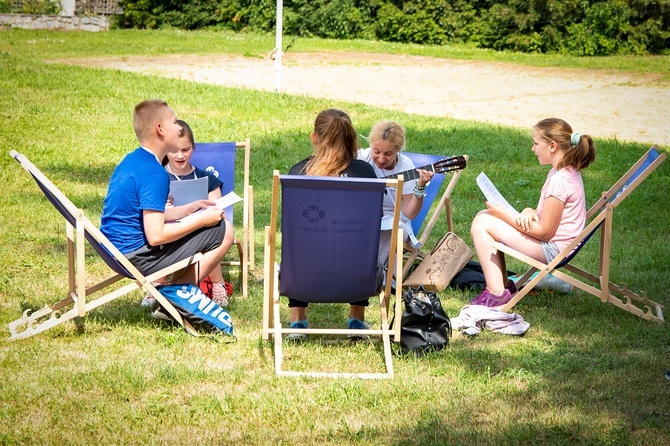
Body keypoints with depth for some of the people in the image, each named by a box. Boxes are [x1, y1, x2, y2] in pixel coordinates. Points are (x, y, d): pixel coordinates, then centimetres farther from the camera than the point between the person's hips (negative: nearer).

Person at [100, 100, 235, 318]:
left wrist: (192, 208, 19)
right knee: (224, 231, -5)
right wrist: (202, 220, -15)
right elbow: (155, 235, -25)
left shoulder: (131, 161, 11)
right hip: (138, 257, -10)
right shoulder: (154, 173, -20)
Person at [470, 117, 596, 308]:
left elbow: (544, 232, -22)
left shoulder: (560, 181, -24)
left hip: (552, 248, -11)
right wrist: (528, 212, -7)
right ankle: (503, 284, 15)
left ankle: (496, 293, -10)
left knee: (481, 224, -11)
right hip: (555, 245, 11)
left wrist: (505, 215, -14)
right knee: (484, 216, 14)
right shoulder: (566, 171, 8)